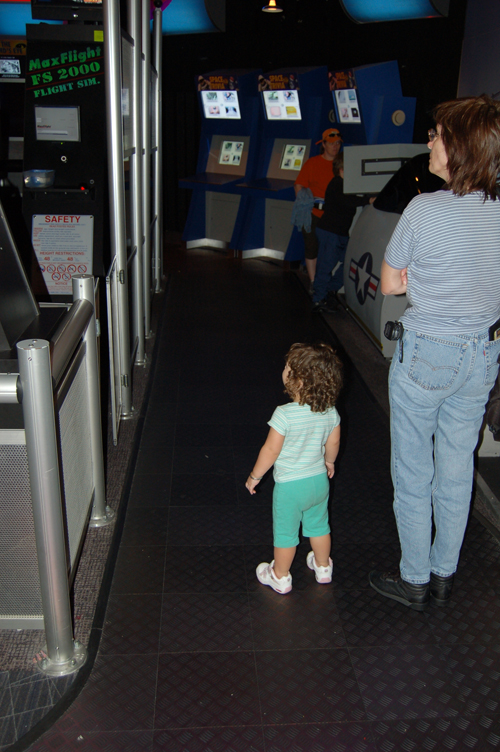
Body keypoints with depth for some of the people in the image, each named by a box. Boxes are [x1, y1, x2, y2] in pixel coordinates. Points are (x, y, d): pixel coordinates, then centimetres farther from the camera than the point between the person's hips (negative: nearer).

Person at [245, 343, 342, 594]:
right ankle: (323, 568, 44)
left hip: (290, 485, -5)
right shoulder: (330, 412, -11)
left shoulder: (285, 414, -28)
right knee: (318, 526, 25)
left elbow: (271, 450, -20)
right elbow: (333, 443, 4)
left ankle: (280, 577, 31)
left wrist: (254, 476, -5)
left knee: (285, 533, 14)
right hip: (319, 480, 5)